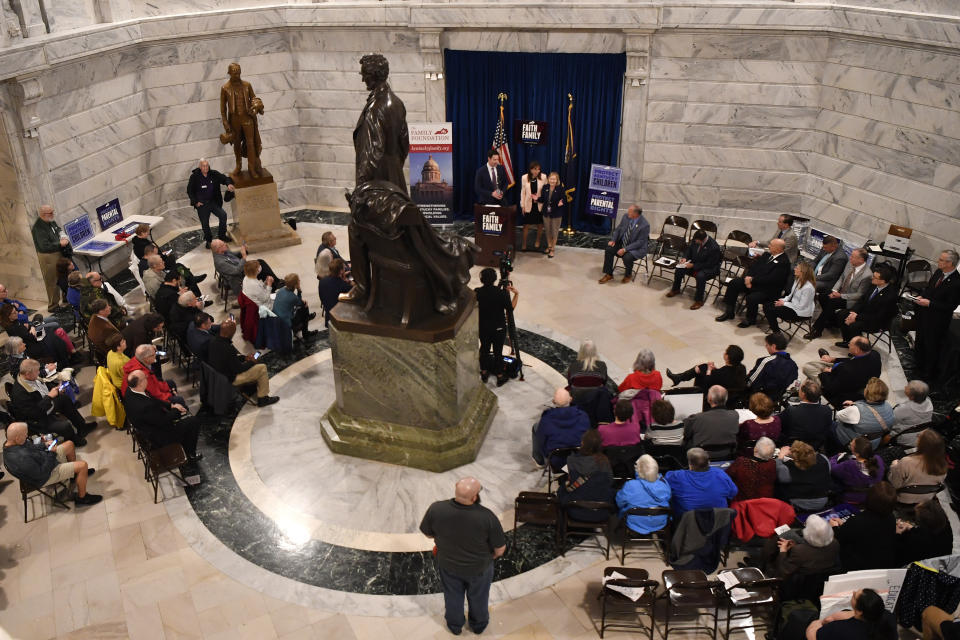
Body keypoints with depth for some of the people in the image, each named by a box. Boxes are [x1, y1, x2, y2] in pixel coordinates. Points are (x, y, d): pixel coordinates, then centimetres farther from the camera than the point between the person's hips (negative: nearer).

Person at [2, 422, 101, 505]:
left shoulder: (9, 443, -12)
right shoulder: (22, 459, -41)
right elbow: (41, 474, -30)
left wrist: (44, 444, -8)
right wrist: (52, 454, -25)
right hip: (46, 476, -10)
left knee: (69, 444, 20)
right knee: (83, 465, -13)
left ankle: (76, 473, 41)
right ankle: (81, 498, 8)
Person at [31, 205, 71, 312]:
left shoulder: (51, 221, 3)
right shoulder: (38, 228, -23)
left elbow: (59, 229, 23)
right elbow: (45, 246, -28)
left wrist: (63, 236, 1)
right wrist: (60, 244, -22)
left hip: (59, 253, 9)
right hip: (48, 257, -9)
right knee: (52, 282, 0)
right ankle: (53, 306, 12)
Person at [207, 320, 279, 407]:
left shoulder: (213, 341, -8)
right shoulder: (228, 348, -34)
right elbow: (238, 369, -21)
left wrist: (244, 358, 6)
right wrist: (251, 362, -4)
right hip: (230, 379, -9)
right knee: (262, 368, -1)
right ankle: (263, 399, 12)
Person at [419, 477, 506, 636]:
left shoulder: (436, 509, -31)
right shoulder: (487, 517, -36)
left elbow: (426, 532, -10)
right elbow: (500, 549, -21)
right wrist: (492, 556, 2)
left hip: (448, 565, 1)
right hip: (479, 568, -1)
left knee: (453, 596, 30)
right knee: (478, 597, 29)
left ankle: (454, 625, 55)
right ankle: (478, 625, 55)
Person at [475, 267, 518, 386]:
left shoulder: (477, 292, -12)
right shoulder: (501, 293, -21)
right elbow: (510, 308, -13)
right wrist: (516, 294, -4)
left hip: (483, 328, 3)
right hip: (499, 328, -2)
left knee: (484, 349, 20)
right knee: (498, 351, 10)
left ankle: (484, 373, 34)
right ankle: (500, 377, 21)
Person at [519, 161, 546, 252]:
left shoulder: (543, 177, -10)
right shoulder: (524, 178, -7)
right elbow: (523, 192, 0)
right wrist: (522, 205, 1)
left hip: (540, 205, 0)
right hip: (528, 205, 0)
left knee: (540, 225, 13)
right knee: (526, 225, 3)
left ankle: (537, 241, 36)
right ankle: (524, 244, 16)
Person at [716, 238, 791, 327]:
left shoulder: (784, 262, -15)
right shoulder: (767, 255, 12)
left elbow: (770, 279, -21)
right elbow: (753, 266, 13)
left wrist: (752, 280, -17)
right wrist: (747, 277, -7)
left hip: (768, 290, -8)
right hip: (752, 283, 8)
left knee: (751, 298, -33)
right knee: (733, 283, -6)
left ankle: (750, 319, -1)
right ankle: (729, 312, 5)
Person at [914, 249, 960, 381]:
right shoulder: (939, 272, -5)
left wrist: (929, 303, -25)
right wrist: (922, 296, -7)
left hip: (937, 321, -8)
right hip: (924, 314, 8)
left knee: (932, 346, 10)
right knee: (921, 341, 26)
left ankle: (930, 374, 31)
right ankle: (919, 365, 49)